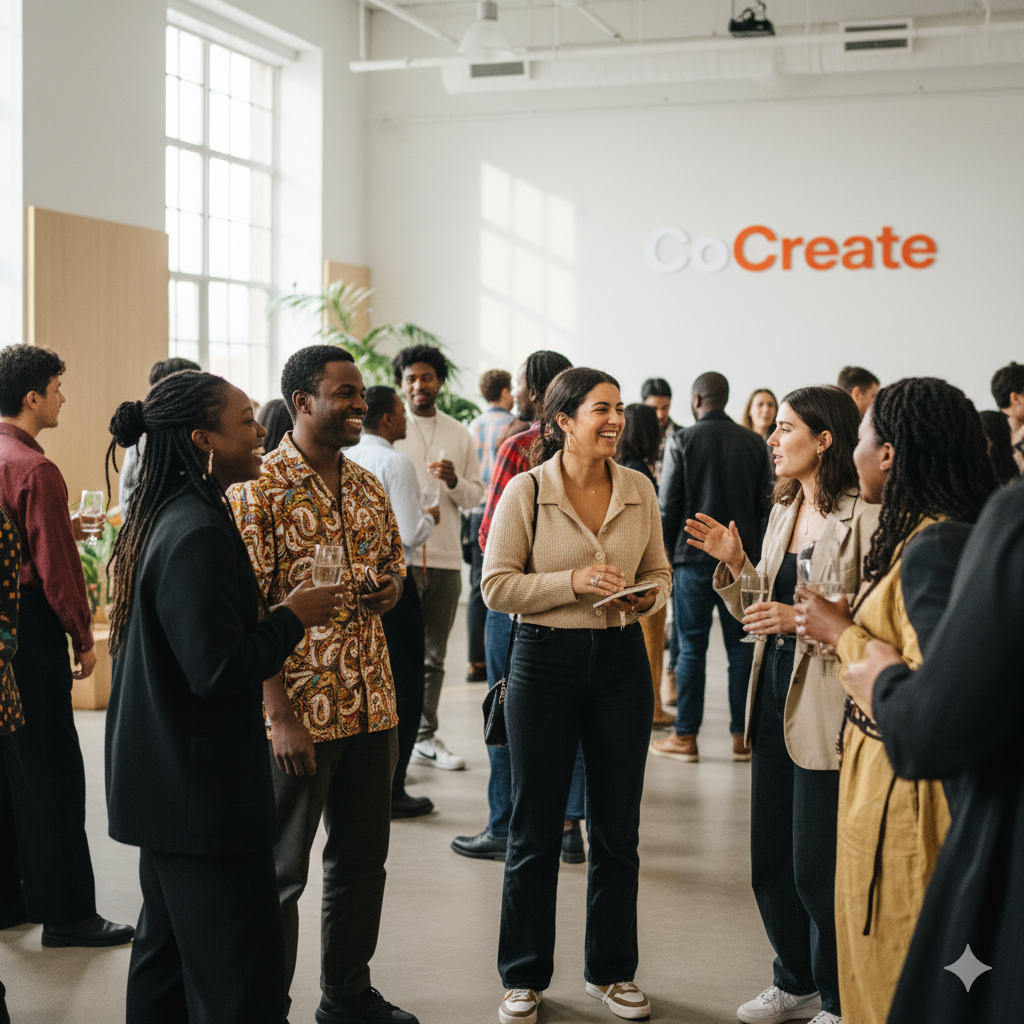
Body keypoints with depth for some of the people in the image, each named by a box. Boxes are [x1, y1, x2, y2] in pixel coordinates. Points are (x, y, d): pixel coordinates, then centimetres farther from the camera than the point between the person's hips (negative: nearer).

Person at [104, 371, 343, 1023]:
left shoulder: (165, 518, 11)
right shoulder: (199, 533, -21)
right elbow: (217, 667, -25)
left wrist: (265, 617, 14)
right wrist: (293, 616, -12)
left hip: (166, 787, 11)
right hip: (203, 791, -11)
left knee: (169, 956, 20)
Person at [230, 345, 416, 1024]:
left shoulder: (368, 486, 10)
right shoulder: (261, 489, -10)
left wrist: (388, 588, -2)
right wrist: (281, 716, -18)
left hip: (372, 704, 7)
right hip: (299, 709, -7)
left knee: (363, 854, 15)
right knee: (281, 868, 4)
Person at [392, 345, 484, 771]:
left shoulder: (459, 434, 12)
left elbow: (476, 496, 11)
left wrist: (454, 481, -10)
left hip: (446, 558, 4)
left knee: (434, 654, 9)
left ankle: (426, 737, 18)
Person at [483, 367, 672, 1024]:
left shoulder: (639, 490, 4)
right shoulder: (526, 490, -7)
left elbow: (660, 572, 13)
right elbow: (496, 586, -9)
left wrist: (647, 596, -9)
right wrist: (574, 582, -19)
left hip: (622, 659, 3)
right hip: (545, 659, -3)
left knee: (618, 829, 11)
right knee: (536, 831, 5)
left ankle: (612, 971, 27)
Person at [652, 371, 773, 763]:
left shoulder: (682, 441, -4)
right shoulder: (753, 443, 5)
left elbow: (667, 503, -5)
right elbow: (765, 503, 6)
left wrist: (664, 553, 4)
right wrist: (757, 551, 12)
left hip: (693, 557, -3)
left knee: (691, 648, 2)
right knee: (741, 647, 6)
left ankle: (686, 737, 6)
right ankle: (743, 735, 9)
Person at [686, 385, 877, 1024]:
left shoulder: (865, 515, -14)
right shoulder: (783, 512, 13)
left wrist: (804, 620, -24)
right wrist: (733, 564, 3)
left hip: (828, 709, -8)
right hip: (774, 697, 9)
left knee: (818, 869, 1)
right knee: (771, 859, 16)